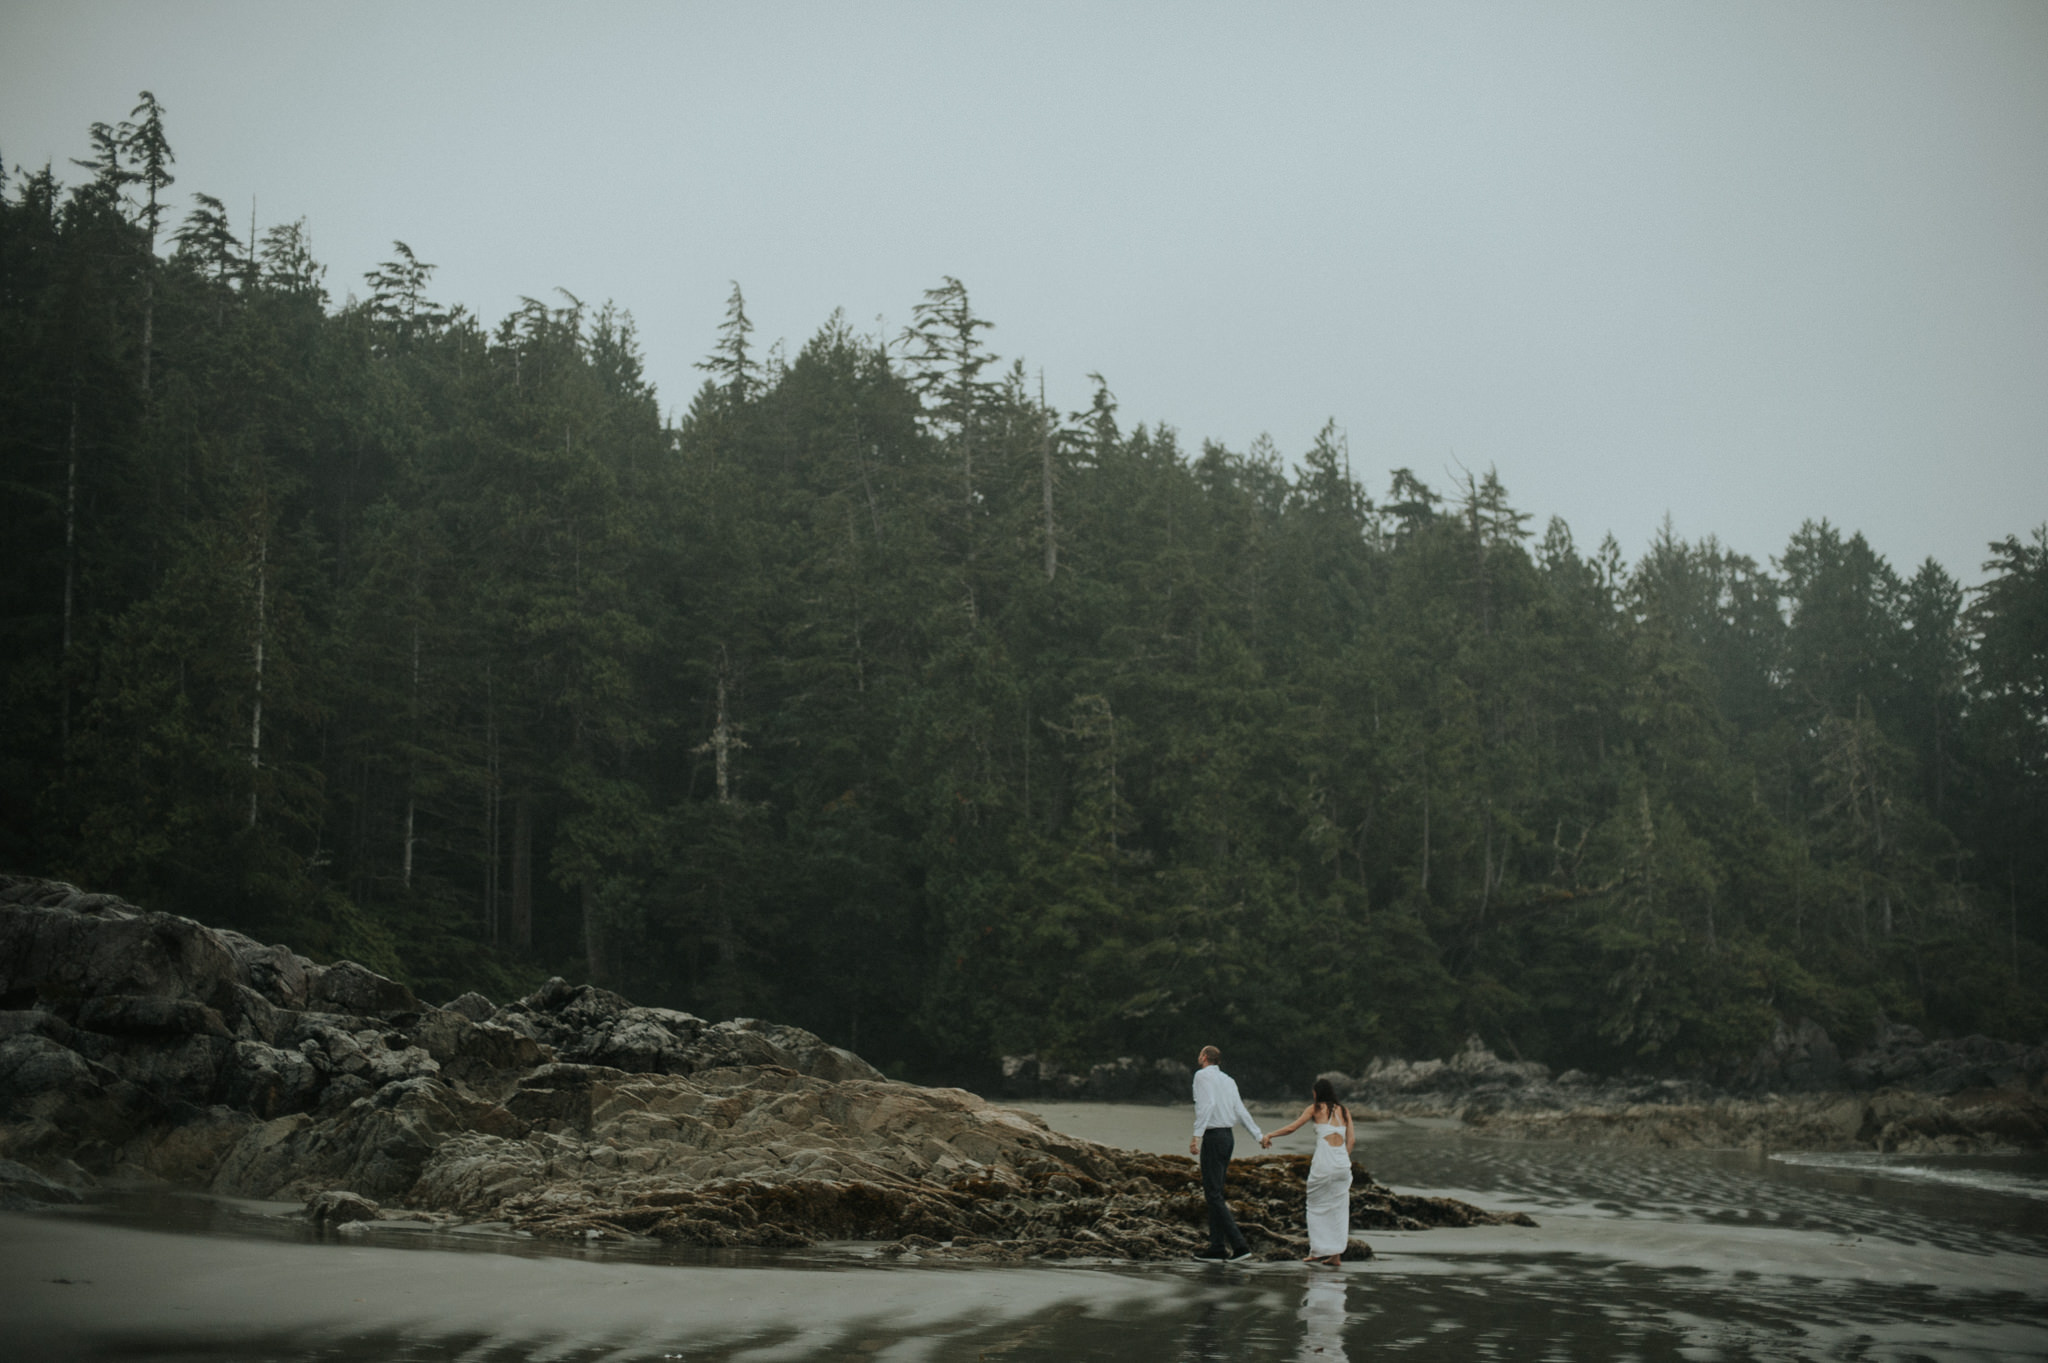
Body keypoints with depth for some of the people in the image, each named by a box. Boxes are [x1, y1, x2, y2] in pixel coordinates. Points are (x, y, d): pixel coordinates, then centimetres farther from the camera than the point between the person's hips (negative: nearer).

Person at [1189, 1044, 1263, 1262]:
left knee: (1213, 1194, -8)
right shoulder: (1228, 1080, 16)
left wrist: (1196, 1135, -25)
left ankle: (1239, 1245, -15)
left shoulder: (1202, 1075, -7)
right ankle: (1217, 1247, 14)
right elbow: (1241, 1111, 13)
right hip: (1228, 1136, 8)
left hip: (1213, 1136, -8)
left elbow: (1207, 1104, -20)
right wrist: (1259, 1135, 18)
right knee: (1215, 1192, 13)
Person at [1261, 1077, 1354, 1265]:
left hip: (1323, 1164, -4)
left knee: (1317, 1207, 8)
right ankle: (1336, 1255, 6)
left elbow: (1292, 1127, 2)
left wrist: (1269, 1136, 11)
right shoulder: (1344, 1111, 15)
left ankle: (1318, 1251, 8)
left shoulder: (1316, 1108, 4)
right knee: (1338, 1209, 8)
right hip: (1342, 1164, 4)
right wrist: (1343, 1159, 16)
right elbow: (1351, 1139, 9)